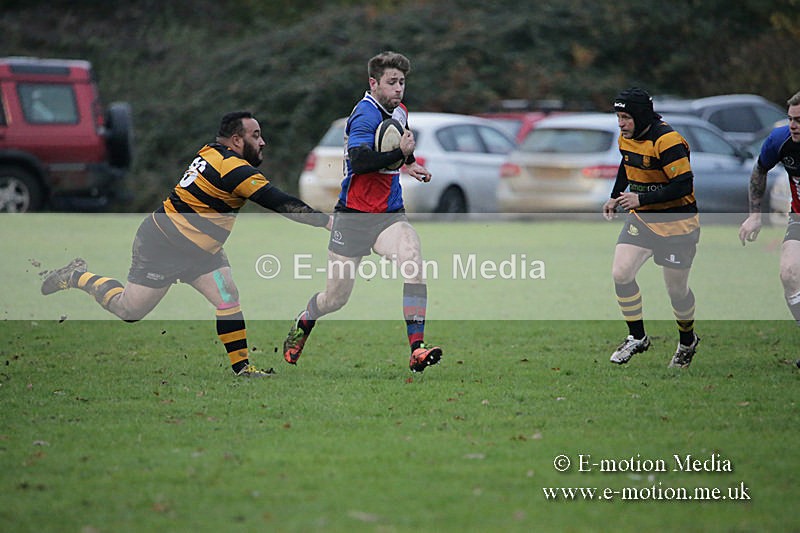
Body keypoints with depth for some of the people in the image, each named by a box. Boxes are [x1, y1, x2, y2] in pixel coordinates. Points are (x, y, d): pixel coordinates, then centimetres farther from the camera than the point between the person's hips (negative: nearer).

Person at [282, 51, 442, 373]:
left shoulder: (400, 111, 11)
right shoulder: (365, 114, -15)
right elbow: (358, 161, -30)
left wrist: (409, 164, 19)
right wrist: (400, 153, -31)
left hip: (389, 214, 6)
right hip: (353, 216, -6)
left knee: (412, 259, -25)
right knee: (336, 298, 4)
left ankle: (417, 351, -29)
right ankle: (303, 323, 41)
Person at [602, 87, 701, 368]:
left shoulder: (667, 141, -24)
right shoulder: (627, 137, 1)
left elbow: (684, 185, -27)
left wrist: (641, 199, -29)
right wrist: (615, 197, 14)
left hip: (676, 224, -6)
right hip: (641, 218, 6)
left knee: (677, 290, 5)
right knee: (620, 274, -12)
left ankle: (687, 341, 32)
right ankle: (637, 337, 4)